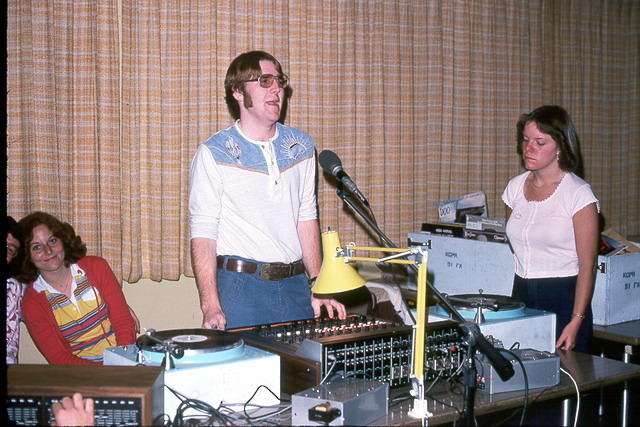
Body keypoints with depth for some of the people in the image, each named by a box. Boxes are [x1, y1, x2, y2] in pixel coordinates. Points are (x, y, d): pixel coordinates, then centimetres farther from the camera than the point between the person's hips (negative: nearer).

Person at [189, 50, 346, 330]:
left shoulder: (300, 146, 10)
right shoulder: (214, 153, -6)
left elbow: (306, 218, 13)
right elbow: (203, 233, -10)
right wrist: (211, 307, -20)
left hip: (295, 285, 5)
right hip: (239, 286, -4)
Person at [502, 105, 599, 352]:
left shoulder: (578, 193, -8)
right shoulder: (515, 187, 8)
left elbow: (587, 266, -10)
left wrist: (576, 323, -16)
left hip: (564, 298, -4)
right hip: (521, 295, 5)